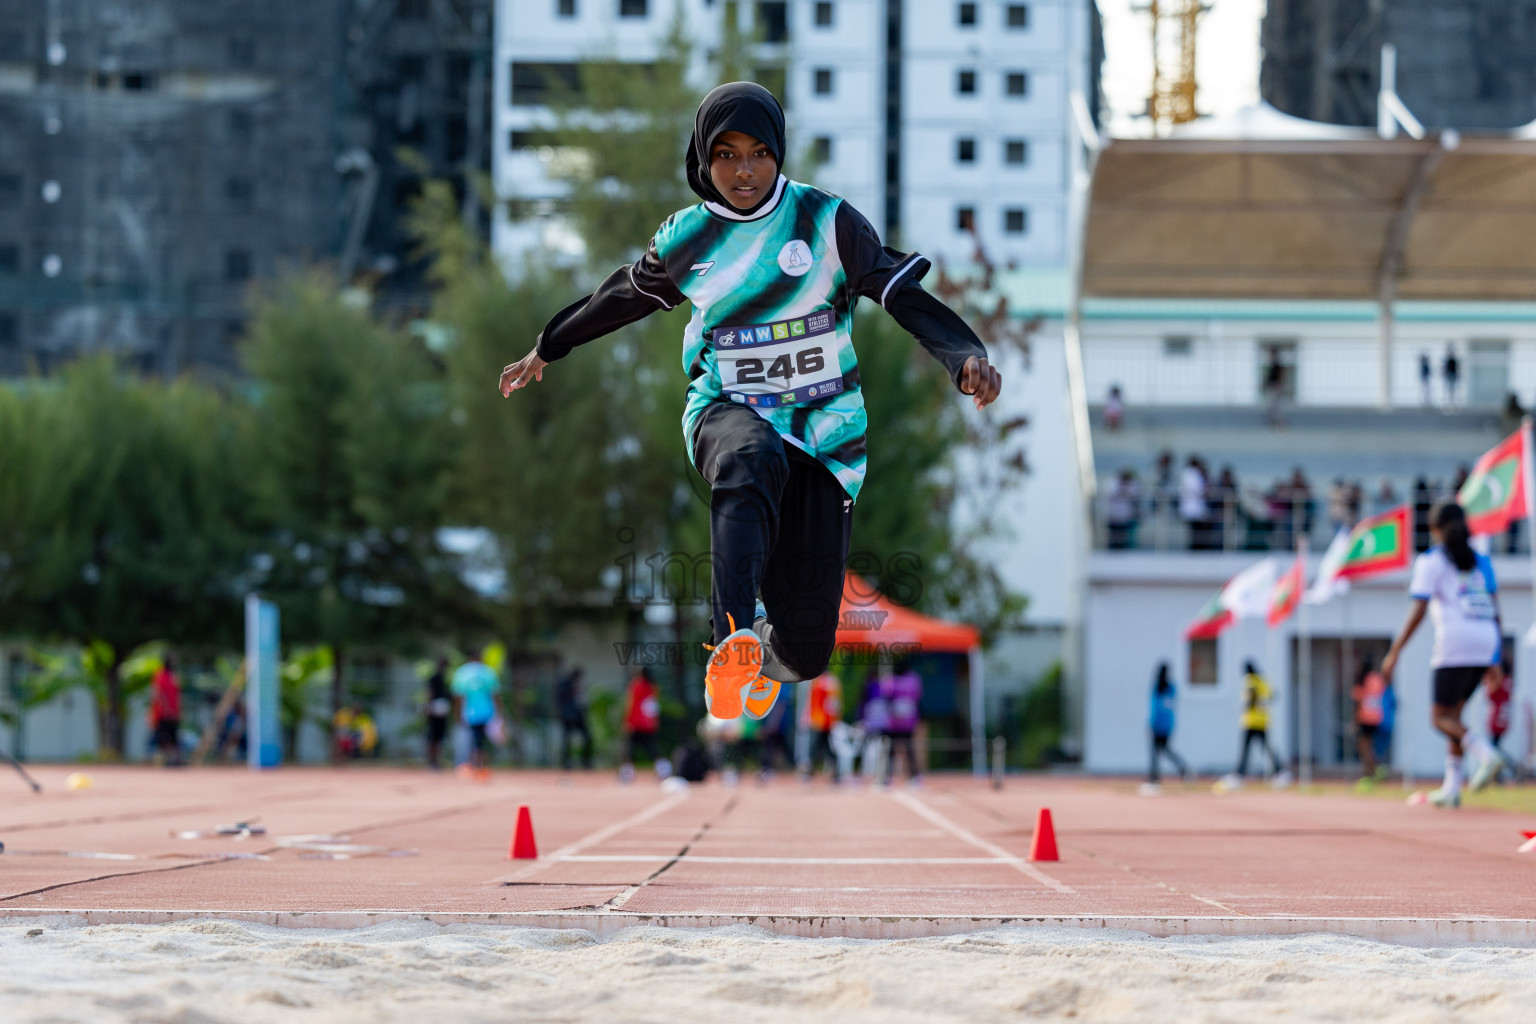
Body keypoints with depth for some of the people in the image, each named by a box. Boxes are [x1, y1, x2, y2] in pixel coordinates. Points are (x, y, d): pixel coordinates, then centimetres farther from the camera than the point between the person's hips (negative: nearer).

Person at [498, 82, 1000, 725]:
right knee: (749, 465, -42)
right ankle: (732, 643, -56)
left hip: (823, 427, 0)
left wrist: (965, 357, -28)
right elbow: (623, 297, 23)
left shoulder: (826, 221, -4)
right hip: (728, 412, 0)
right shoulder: (685, 241, 4)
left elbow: (903, 293, -10)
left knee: (806, 647, -5)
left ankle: (771, 650, 36)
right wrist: (548, 349, 36)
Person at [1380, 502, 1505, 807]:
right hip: (1486, 642, 6)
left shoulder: (1430, 561, 3)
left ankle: (1484, 751, -27)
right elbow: (1494, 605, 15)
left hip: (1455, 640, -6)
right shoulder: (1480, 560, 19)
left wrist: (1395, 652, -5)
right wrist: (1498, 650, 19)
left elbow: (1418, 610, -6)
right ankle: (1452, 786, 9)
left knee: (1441, 718, 0)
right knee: (1453, 713, 15)